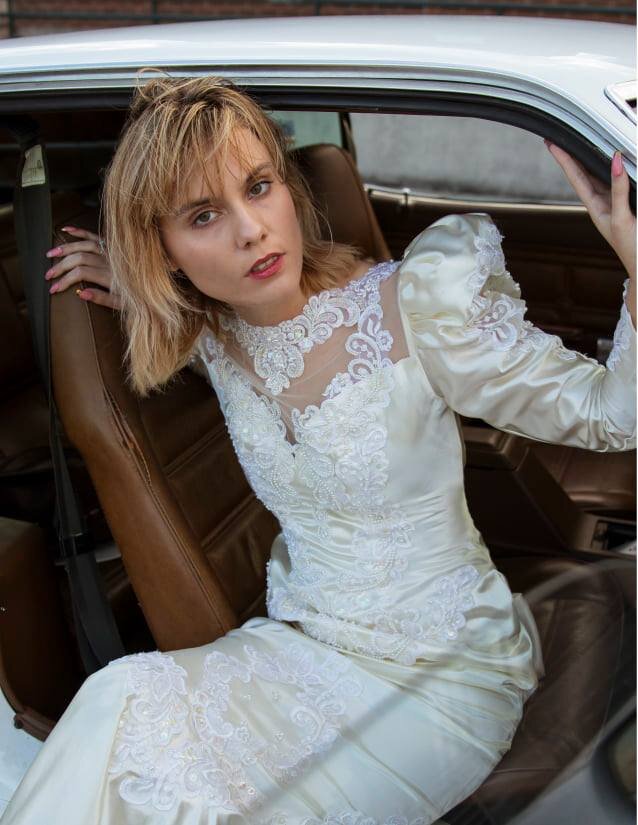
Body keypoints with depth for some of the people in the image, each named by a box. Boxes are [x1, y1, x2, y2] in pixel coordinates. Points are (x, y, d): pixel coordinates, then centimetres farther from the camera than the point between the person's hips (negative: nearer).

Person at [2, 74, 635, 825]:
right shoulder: (209, 335, -4)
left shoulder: (415, 307, -19)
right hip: (301, 646, 4)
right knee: (124, 701, -20)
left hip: (440, 675, -4)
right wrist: (141, 296, 4)